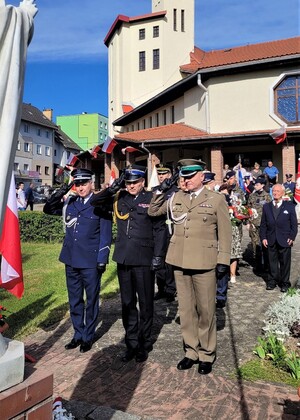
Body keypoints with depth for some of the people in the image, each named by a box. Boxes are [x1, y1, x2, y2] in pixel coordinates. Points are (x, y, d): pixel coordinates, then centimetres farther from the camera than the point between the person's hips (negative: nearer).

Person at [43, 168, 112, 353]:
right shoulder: (69, 202, 7)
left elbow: (106, 235, -7)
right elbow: (48, 209, 13)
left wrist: (102, 260, -12)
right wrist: (60, 194, -5)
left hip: (91, 261, -5)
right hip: (71, 260, 5)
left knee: (91, 300, 10)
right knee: (75, 300, 15)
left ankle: (88, 337, 26)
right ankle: (78, 335, 31)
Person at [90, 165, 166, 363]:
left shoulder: (151, 199, -5)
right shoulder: (119, 198, 7)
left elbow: (160, 229, -6)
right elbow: (95, 202, 8)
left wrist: (158, 256, -11)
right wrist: (112, 188, -5)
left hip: (144, 260, -4)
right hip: (124, 258, 4)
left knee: (145, 304, 8)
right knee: (127, 304, 14)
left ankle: (144, 344, 25)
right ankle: (131, 343, 29)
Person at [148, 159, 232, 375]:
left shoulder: (216, 199, 1)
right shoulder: (176, 198, 9)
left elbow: (225, 232, 1)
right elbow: (153, 211, 15)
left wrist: (223, 259, -4)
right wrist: (161, 192, 2)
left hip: (204, 263, -3)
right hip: (180, 262, 4)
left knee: (206, 310, 6)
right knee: (186, 309, 12)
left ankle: (206, 354, 23)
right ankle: (191, 351, 28)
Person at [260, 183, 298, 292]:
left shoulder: (289, 206, 3)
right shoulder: (266, 206, 9)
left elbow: (294, 224, 3)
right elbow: (263, 224, 8)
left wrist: (292, 237, -6)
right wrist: (263, 237, 0)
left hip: (285, 241, -2)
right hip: (271, 241, 2)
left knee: (285, 262, 5)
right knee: (272, 262, 7)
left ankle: (284, 283, 18)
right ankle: (272, 281, 21)